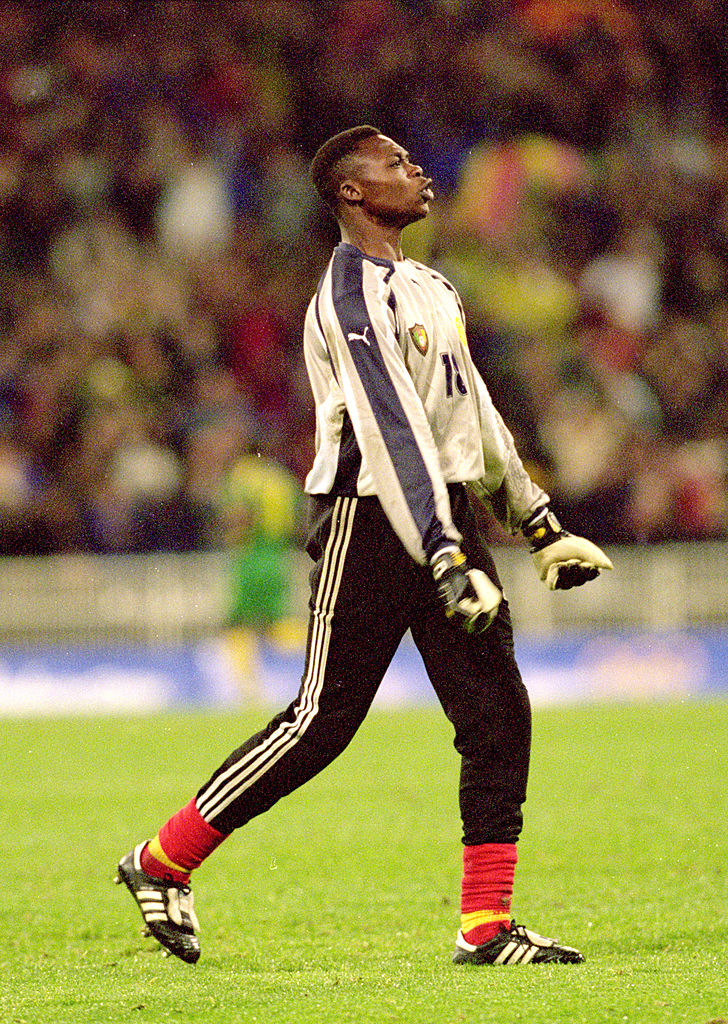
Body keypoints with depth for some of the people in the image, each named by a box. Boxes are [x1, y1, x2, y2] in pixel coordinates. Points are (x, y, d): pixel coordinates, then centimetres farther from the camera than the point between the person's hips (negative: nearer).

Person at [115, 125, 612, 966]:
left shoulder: (428, 288, 18)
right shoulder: (353, 294, -13)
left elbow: (474, 415, 24)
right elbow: (391, 432, -23)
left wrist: (541, 530, 23)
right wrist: (445, 559, -30)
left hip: (444, 512, 9)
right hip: (372, 521, -9)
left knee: (499, 714, -1)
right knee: (323, 719, -5)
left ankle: (487, 927, 1)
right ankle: (162, 862, 9)